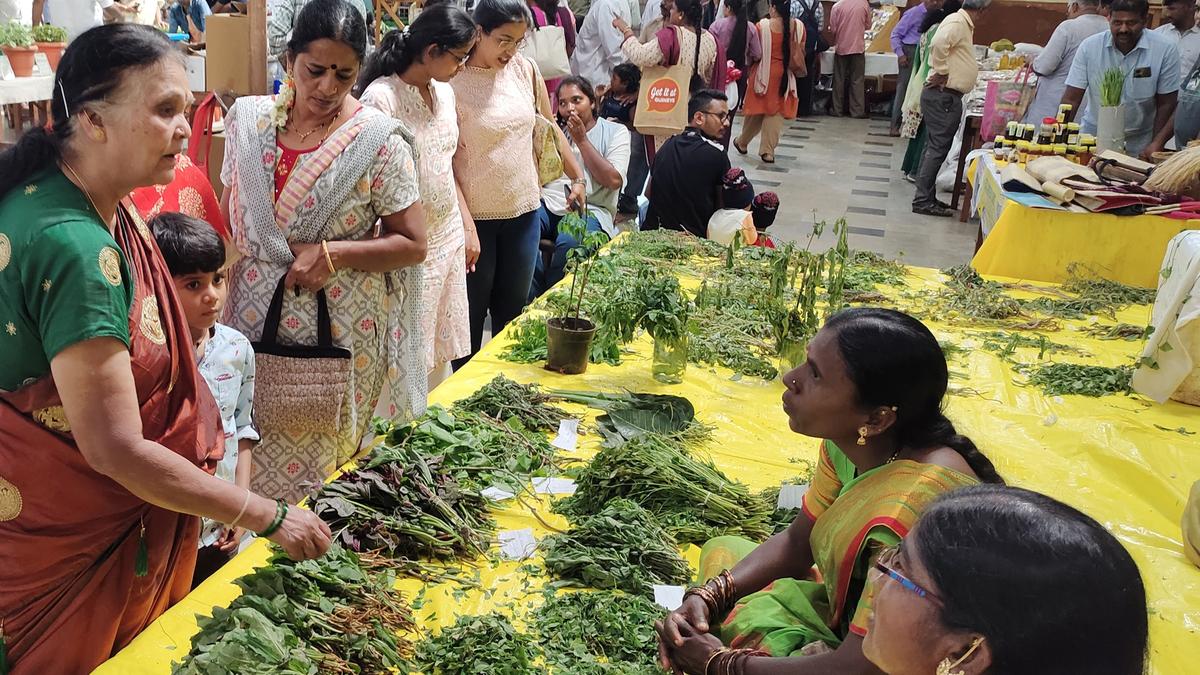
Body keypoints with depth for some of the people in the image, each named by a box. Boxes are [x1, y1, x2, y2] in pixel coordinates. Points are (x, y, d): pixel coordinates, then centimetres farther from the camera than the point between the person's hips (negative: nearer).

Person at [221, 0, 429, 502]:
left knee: (325, 473, 4)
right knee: (248, 466, 8)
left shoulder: (379, 141, -8)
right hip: (255, 324, 4)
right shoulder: (248, 120, 4)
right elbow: (228, 216, 14)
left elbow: (413, 244, -6)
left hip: (340, 336, -3)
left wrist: (332, 254, -17)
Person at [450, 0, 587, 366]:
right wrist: (465, 224, -19)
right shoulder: (453, 81, -13)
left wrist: (578, 177, 16)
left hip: (524, 212, 5)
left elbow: (548, 127, 16)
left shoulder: (525, 69, 1)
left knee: (513, 311, 15)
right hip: (476, 215, -5)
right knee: (472, 314, 8)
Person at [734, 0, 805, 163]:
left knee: (758, 109, 13)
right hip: (785, 74, 1)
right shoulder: (798, 26, -3)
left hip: (764, 73, -1)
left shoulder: (763, 25, -11)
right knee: (777, 111, 6)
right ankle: (768, 151, 4)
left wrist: (749, 67, 11)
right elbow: (801, 53, 5)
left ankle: (742, 143, 30)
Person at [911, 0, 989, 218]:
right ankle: (923, 200, -4)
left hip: (945, 96, 10)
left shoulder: (964, 24, 16)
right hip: (943, 95, -10)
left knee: (935, 148, 13)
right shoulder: (957, 22, -15)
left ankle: (926, 198, 19)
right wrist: (942, 73, -22)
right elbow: (939, 44, -31)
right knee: (937, 148, -7)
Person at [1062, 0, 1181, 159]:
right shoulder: (1089, 46, -11)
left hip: (1139, 142, -1)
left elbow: (1165, 104, -5)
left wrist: (1156, 145, -11)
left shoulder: (1165, 50, -13)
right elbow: (1071, 99, -10)